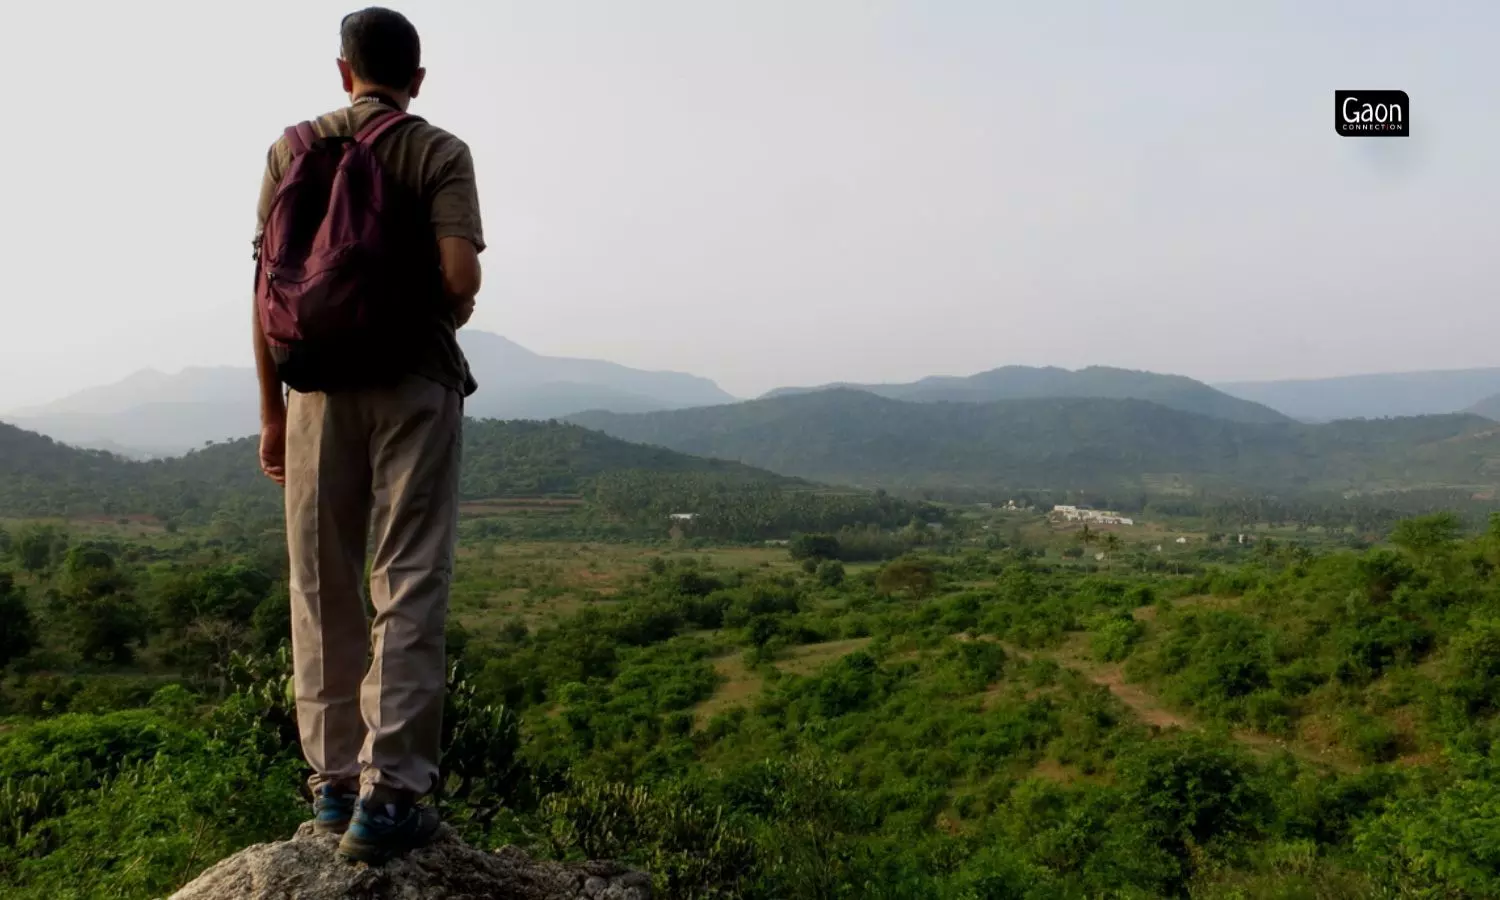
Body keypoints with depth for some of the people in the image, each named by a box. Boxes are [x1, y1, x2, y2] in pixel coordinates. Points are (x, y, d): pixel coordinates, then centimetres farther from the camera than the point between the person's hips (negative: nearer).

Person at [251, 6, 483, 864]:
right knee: (410, 590, -1)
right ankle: (388, 793, -4)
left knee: (324, 591, 10)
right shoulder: (441, 153, 1)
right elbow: (461, 280, -13)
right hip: (415, 383, -2)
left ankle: (333, 781, 17)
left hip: (320, 385, 3)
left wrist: (272, 410, 9)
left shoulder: (292, 149, 8)